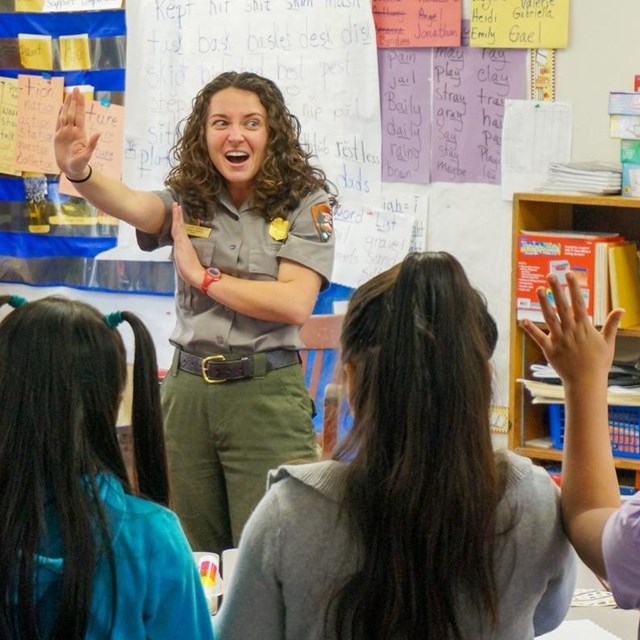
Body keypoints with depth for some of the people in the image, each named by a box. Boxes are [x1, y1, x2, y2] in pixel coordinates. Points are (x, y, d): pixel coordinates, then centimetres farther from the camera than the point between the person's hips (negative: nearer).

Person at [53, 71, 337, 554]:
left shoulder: (306, 202, -2)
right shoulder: (188, 200, 7)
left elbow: (296, 303, -12)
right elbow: (130, 204, -14)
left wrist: (205, 277, -7)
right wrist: (78, 172, -35)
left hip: (268, 392, -3)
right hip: (188, 388, 4)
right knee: (188, 559, 10)